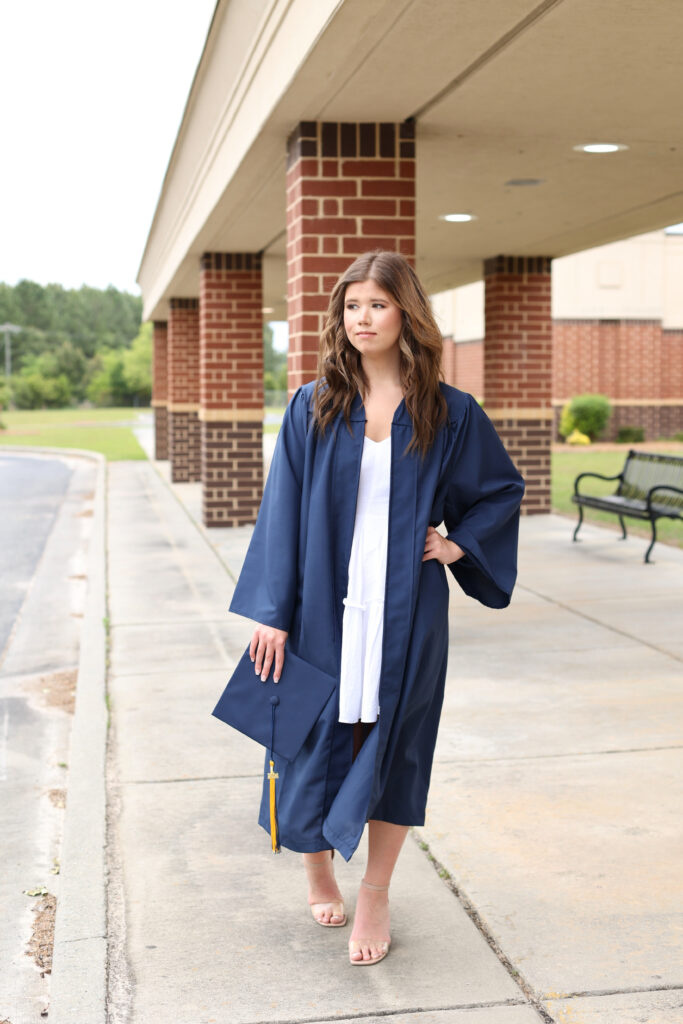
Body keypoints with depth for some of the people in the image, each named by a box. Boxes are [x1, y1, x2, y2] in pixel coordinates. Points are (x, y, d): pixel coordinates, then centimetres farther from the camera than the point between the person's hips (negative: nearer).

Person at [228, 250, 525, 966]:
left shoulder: (448, 413, 1)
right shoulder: (314, 408, 0)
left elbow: (502, 489, 14)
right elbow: (283, 509, -1)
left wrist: (457, 542, -2)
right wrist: (271, 611, -7)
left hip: (405, 611, 0)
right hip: (324, 605, 0)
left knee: (392, 744, 6)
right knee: (318, 740, 9)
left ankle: (375, 899, 22)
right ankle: (318, 874, 34)